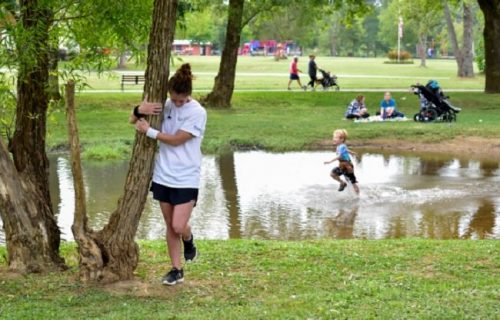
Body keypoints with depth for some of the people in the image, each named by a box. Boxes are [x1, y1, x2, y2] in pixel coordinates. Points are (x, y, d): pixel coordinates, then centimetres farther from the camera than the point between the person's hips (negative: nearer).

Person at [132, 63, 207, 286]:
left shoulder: (197, 113, -12)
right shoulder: (165, 106, 2)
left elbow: (176, 140, -16)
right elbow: (134, 121, 8)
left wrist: (149, 131, -12)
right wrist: (140, 110, -15)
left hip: (186, 179, -5)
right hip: (163, 176, 5)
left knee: (179, 227, -10)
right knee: (170, 226, 10)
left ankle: (189, 241, 25)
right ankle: (176, 270, 21)